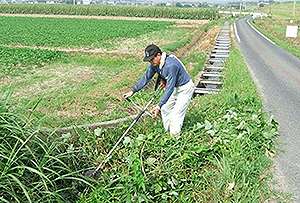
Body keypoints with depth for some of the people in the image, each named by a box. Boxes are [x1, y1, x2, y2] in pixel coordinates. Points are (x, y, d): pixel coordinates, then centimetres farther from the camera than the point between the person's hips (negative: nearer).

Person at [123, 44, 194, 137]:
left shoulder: (171, 65, -35)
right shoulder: (155, 64, -9)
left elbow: (170, 88, -36)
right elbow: (146, 77, 3)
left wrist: (159, 106, -38)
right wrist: (133, 91, -1)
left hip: (185, 89, -9)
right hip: (175, 88, 9)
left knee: (176, 114, -11)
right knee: (165, 109, 12)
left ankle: (175, 138, 2)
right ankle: (168, 132, 27)